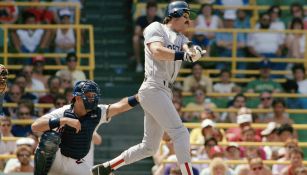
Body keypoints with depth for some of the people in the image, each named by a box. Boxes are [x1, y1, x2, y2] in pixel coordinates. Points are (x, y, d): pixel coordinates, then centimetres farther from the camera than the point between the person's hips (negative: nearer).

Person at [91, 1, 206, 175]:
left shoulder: (181, 38, 22)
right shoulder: (156, 28, 1)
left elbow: (187, 50, 0)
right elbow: (157, 51, -17)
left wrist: (193, 53, -23)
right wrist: (183, 55, -27)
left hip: (165, 92, 9)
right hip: (153, 88, -9)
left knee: (150, 147, 12)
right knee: (180, 133, -17)